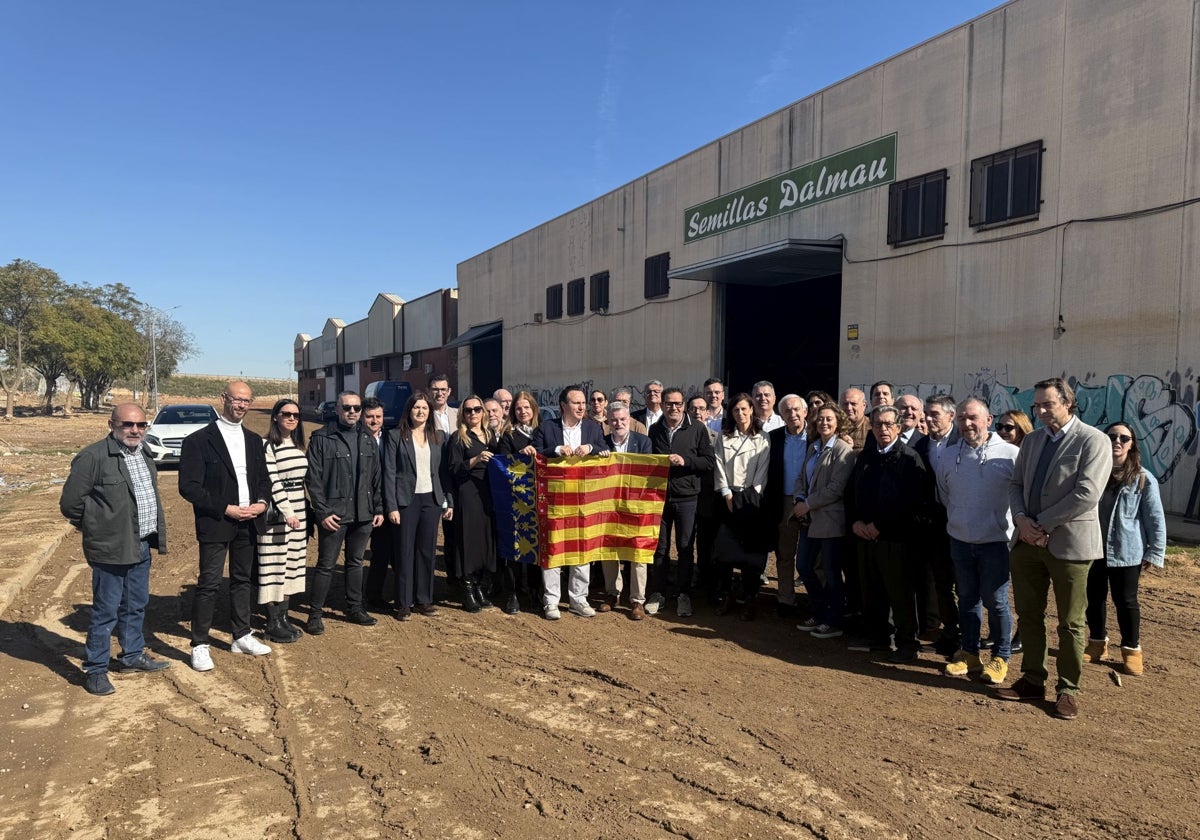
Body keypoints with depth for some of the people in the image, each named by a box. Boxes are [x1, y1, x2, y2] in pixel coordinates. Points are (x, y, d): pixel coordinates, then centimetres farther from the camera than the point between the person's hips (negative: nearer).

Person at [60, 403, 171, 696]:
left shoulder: (143, 454, 10)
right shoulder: (92, 457, -16)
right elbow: (70, 503, -12)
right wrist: (93, 526, 1)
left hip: (141, 547, 8)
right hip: (111, 549, -8)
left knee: (136, 606, 20)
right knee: (106, 612, 2)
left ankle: (132, 655, 35)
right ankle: (95, 669, 15)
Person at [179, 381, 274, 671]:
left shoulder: (253, 440, 11)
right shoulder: (198, 440, -7)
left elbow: (264, 478, 16)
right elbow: (189, 486, -12)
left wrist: (262, 502, -4)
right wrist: (226, 509, -16)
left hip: (248, 522, 6)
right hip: (215, 524, -6)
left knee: (242, 580, 15)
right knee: (209, 584, -4)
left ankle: (242, 636, 26)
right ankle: (200, 645, 8)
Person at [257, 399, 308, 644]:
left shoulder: (298, 446, 12)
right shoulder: (267, 446, -10)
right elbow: (273, 482, -17)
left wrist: (303, 512, 11)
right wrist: (287, 513, -22)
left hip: (298, 513, 7)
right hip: (276, 515, -7)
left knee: (292, 565, 11)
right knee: (274, 566, -1)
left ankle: (283, 617, 20)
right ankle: (272, 623, 8)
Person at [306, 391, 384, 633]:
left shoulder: (368, 439, 10)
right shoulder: (321, 439, -5)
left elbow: (376, 477, 13)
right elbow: (313, 479, -8)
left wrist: (378, 508, 8)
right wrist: (323, 512, -14)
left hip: (362, 514, 5)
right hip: (333, 514, -5)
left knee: (355, 562, 15)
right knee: (326, 565, 1)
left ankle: (355, 608, 27)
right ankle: (315, 614, 12)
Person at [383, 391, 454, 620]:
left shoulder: (438, 437, 9)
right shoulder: (396, 436, -2)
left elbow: (445, 470, 10)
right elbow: (389, 472, -6)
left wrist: (449, 501, 5)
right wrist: (391, 506, -12)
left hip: (432, 500, 3)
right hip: (406, 500, -3)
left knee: (427, 551, 9)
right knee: (405, 552, 2)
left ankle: (423, 599, 20)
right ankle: (403, 603, 12)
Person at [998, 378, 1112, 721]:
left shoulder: (1093, 440, -10)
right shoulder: (1032, 439, 11)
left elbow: (1086, 494, -18)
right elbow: (1016, 483, 12)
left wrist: (1043, 525, -15)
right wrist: (1021, 519, -7)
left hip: (1068, 542, -6)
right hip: (1028, 540, 6)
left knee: (1070, 623, 6)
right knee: (1028, 614, 13)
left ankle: (1068, 689, 20)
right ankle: (1033, 680, 26)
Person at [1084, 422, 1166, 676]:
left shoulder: (1143, 479, -7)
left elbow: (1155, 519, -4)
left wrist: (1154, 552, -5)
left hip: (1126, 552, -3)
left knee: (1125, 601, 7)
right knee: (1094, 598, 13)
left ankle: (1131, 649, 24)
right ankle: (1097, 643, 30)